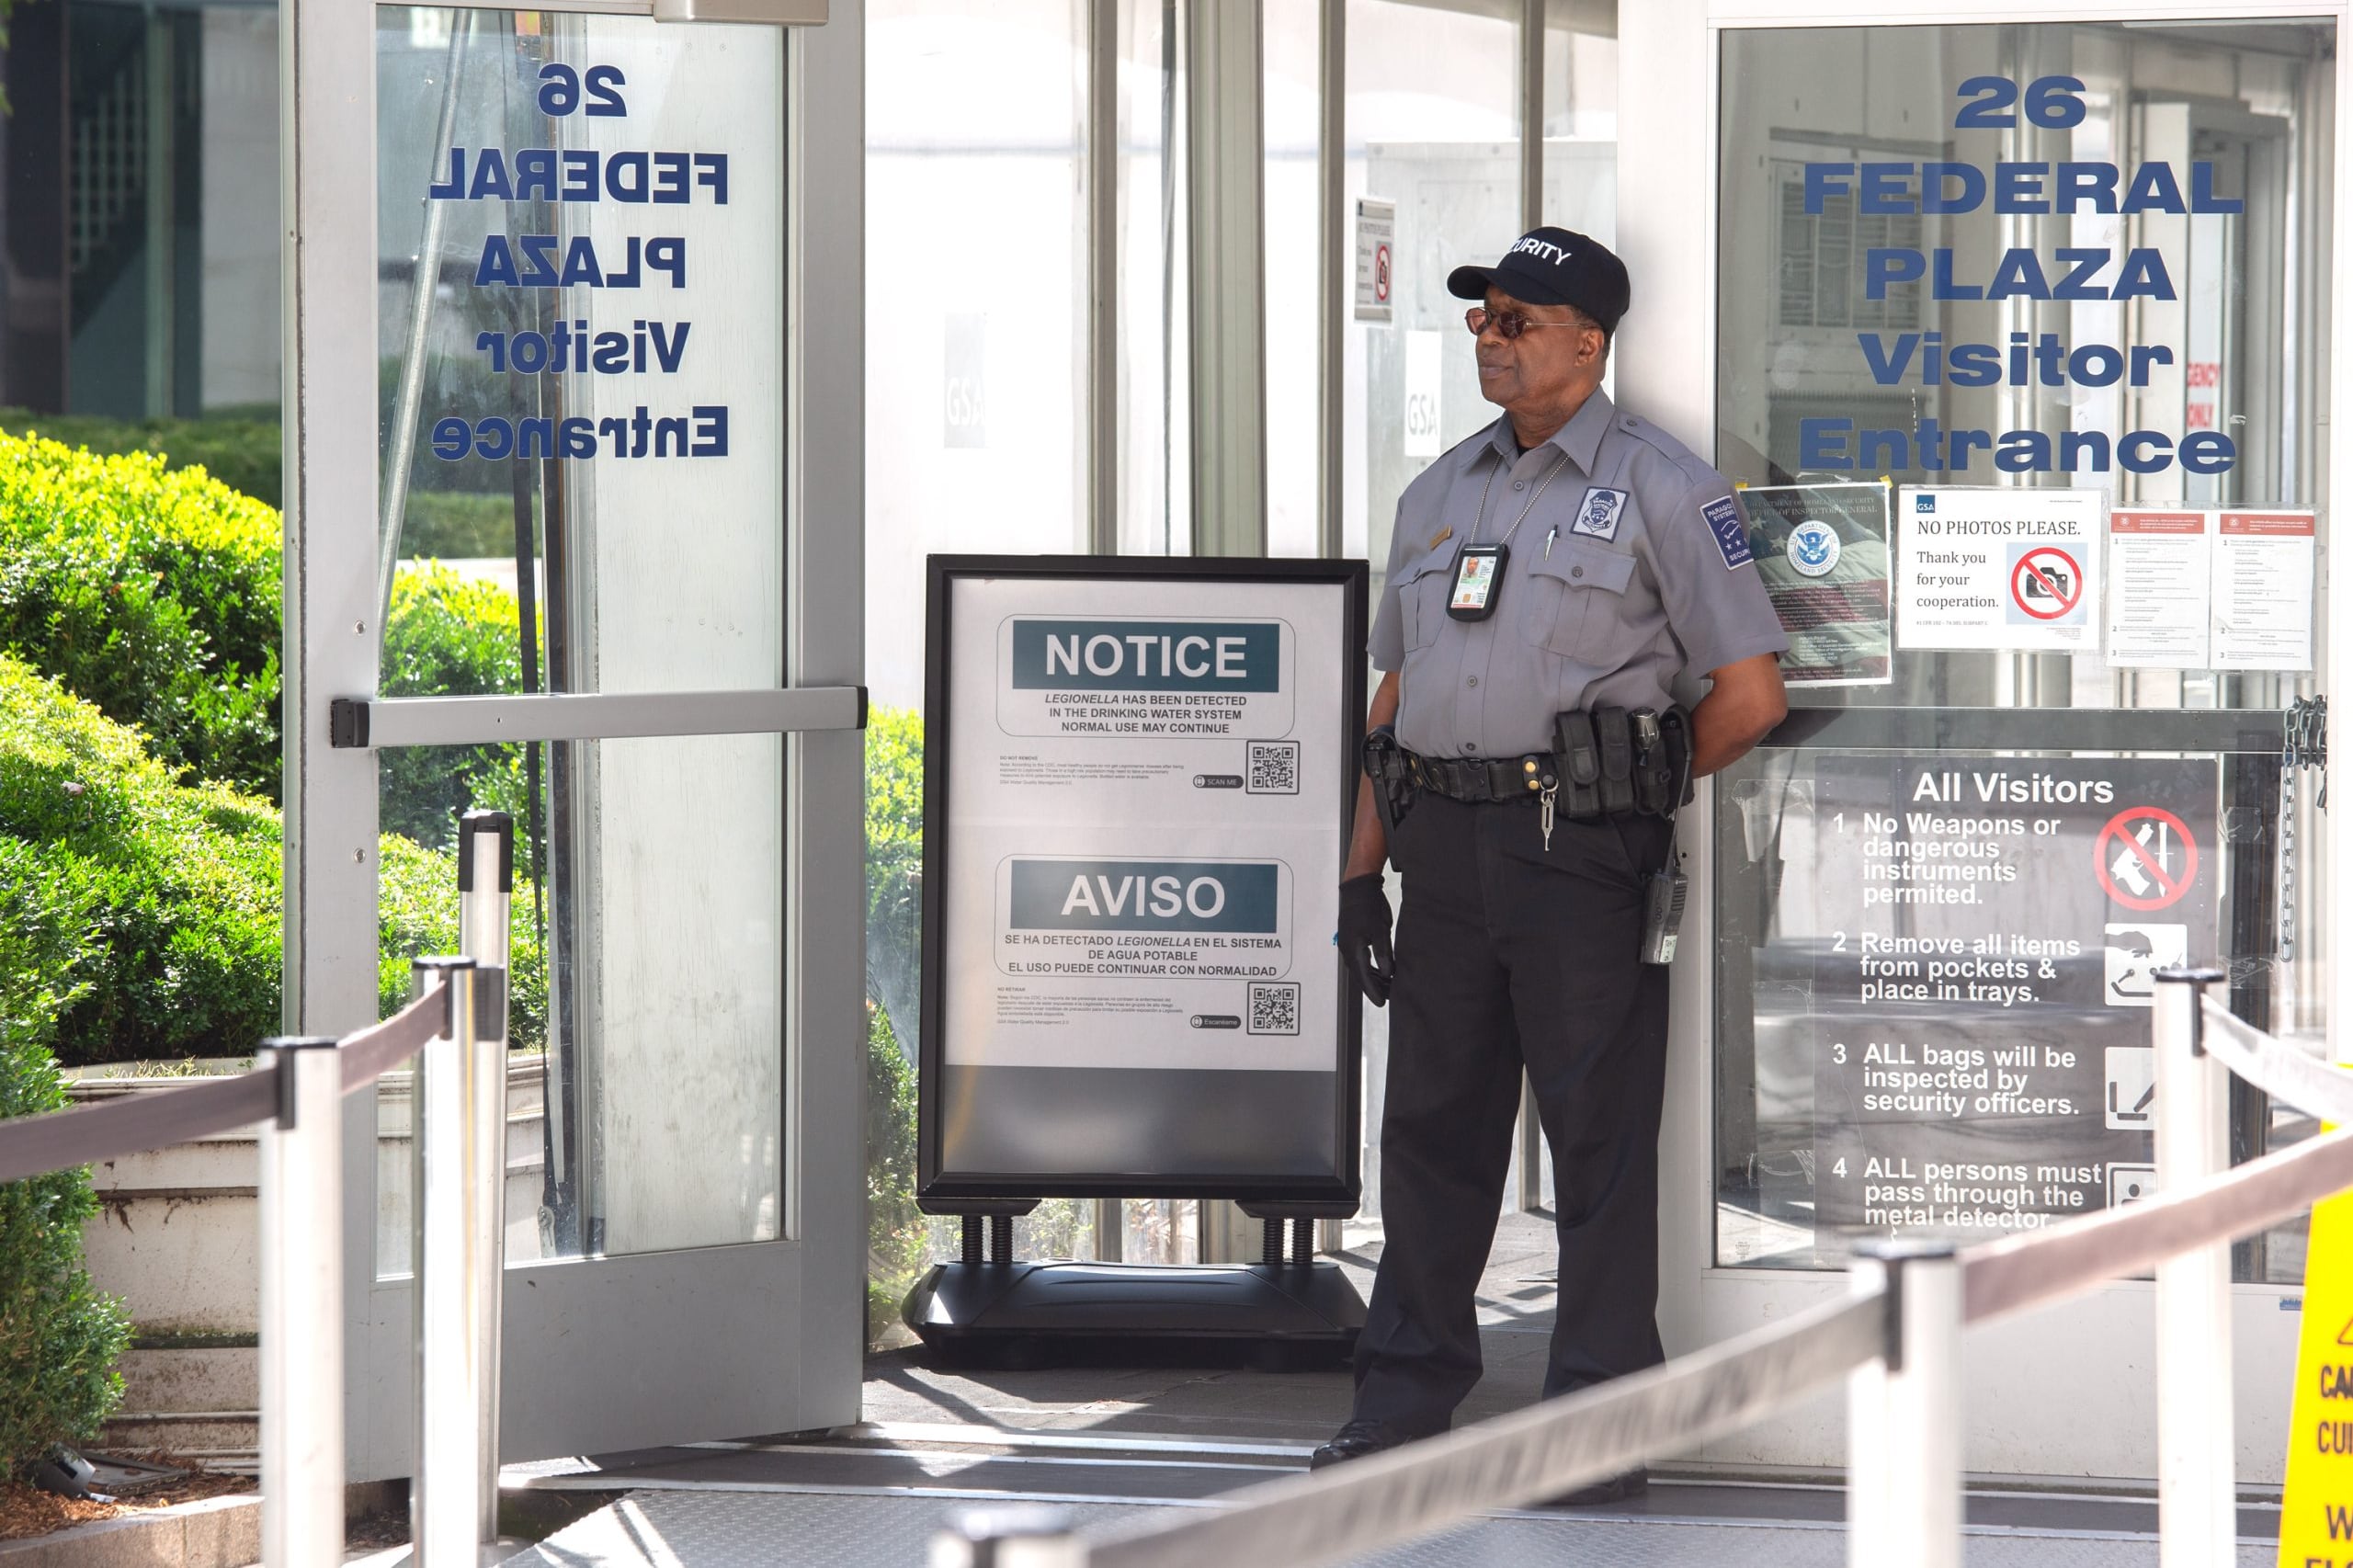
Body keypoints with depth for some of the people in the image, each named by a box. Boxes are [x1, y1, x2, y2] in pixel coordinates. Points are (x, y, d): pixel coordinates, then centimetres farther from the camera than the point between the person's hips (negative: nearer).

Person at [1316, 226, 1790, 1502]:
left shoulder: (1661, 488, -1)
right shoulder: (1440, 493, 18)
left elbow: (1750, 693, -3)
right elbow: (1396, 692, 20)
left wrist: (1631, 795, 3)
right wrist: (1362, 866, 14)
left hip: (1578, 850, -6)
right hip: (1442, 845, 6)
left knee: (1599, 1135, -3)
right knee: (1432, 1122, 9)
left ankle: (1600, 1419, 1)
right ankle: (1405, 1393, 16)